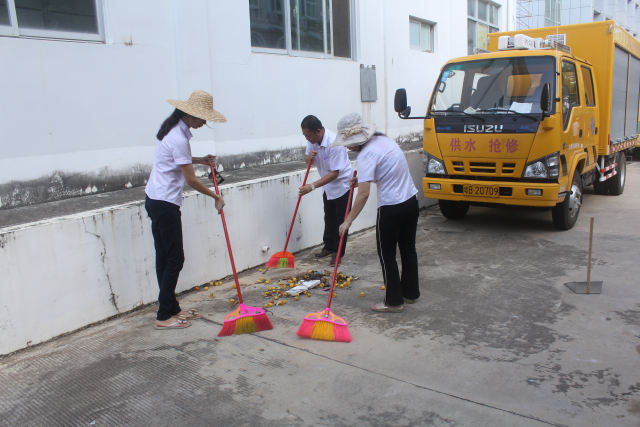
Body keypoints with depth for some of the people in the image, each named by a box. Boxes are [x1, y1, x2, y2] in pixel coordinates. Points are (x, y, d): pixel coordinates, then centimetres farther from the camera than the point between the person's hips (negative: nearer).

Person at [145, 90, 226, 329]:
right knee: (174, 258, -3)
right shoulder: (178, 138, -20)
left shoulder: (176, 130, 11)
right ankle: (164, 317, 5)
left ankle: (172, 309, 23)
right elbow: (191, 180, -18)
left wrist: (200, 160, 15)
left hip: (156, 200, 10)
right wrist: (216, 197, -7)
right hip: (165, 204, -10)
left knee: (165, 257, 13)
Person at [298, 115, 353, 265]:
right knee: (329, 219, 18)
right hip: (328, 186, 8)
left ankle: (338, 252, 12)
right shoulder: (312, 140, -9)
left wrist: (312, 186, -39)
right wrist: (308, 156, -20)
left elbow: (334, 173, -33)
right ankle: (328, 247, 33)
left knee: (340, 220, 1)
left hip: (342, 184, -8)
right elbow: (307, 156, 7)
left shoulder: (334, 143, -33)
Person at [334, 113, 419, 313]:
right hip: (411, 200, 9)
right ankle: (411, 293, 33)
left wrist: (348, 221, -18)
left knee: (387, 255, 6)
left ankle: (394, 301, 15)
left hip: (391, 209, -9)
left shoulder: (366, 155, -20)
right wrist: (360, 178, 16)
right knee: (408, 249, 19)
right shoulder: (383, 139, 5)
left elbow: (363, 194, -25)